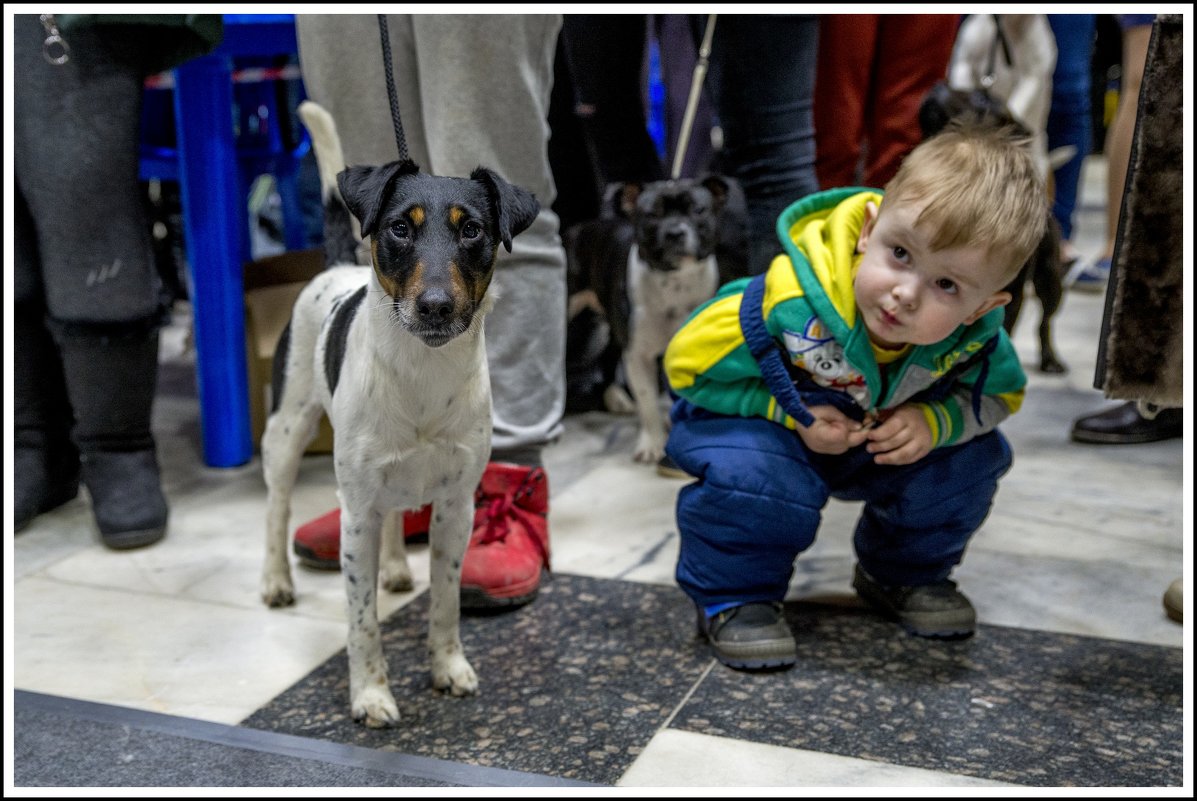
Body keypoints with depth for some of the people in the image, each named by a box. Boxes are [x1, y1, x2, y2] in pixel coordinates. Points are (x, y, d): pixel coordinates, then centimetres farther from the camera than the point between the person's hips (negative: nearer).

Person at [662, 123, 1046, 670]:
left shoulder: (975, 334, -24)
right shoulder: (793, 306, -39)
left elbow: (1000, 394, -4)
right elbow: (689, 364, -26)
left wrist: (935, 421, -26)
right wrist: (791, 415, -31)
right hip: (760, 418, -4)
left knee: (973, 458, -12)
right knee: (757, 479, -36)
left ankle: (903, 572, 15)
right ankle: (734, 595, -6)